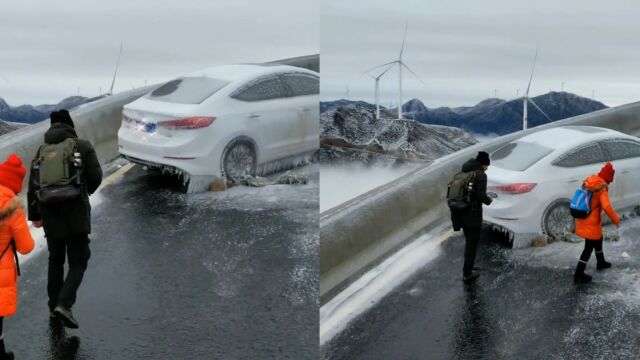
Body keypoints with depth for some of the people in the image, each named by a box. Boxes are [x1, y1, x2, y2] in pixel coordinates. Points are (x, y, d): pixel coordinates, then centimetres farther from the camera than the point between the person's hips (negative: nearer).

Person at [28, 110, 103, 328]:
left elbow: (33, 185, 7)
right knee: (78, 262, 4)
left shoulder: (42, 151, 7)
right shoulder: (83, 147, -3)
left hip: (50, 215, 4)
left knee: (55, 261, 19)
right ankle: (64, 304, -13)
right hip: (76, 214, -4)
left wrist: (34, 215, 17)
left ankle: (54, 305, 25)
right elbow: (95, 177, -6)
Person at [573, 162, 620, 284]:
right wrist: (616, 220, -16)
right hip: (591, 223, -8)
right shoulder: (602, 188, -20)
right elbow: (606, 207, -28)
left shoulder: (588, 183, 3)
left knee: (598, 240, 29)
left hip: (582, 219, 8)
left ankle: (601, 263, 49)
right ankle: (578, 275, 2)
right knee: (589, 248, 1)